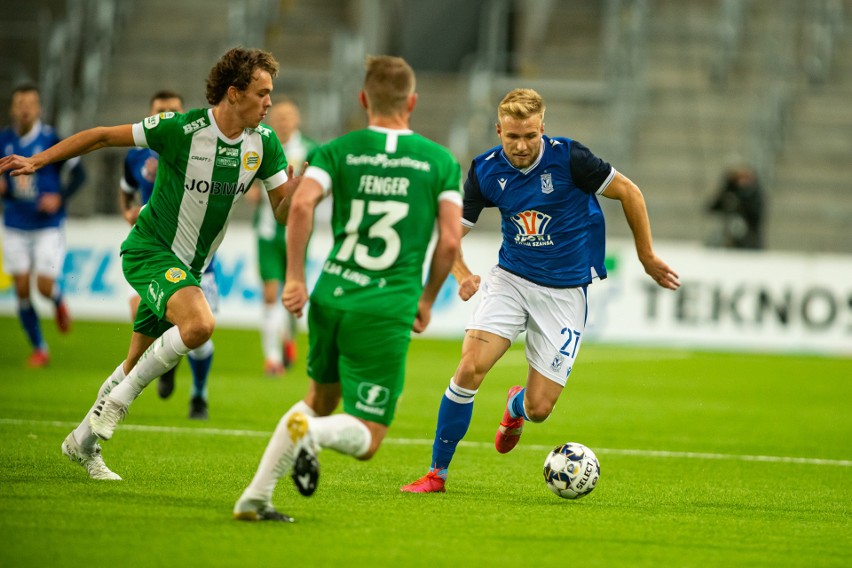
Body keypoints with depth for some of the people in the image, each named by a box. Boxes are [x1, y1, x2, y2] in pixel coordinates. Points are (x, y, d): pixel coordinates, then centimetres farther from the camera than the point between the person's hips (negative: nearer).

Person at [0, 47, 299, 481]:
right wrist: (38, 160, -11)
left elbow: (282, 212, 1)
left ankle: (85, 440, 30)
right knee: (199, 323, -31)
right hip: (150, 249, -6)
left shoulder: (264, 143, -4)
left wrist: (300, 185, -21)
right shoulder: (182, 129, -21)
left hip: (187, 265, 6)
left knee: (137, 367, 12)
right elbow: (104, 136, -11)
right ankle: (119, 398, -15)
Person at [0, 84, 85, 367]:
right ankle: (39, 349, 15)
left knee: (44, 286, -10)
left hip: (48, 226, -3)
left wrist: (59, 198, -19)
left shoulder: (51, 140, -10)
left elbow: (78, 174, -5)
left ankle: (59, 302, 29)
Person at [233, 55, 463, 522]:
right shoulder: (441, 161, 5)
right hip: (387, 310, -3)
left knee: (321, 399, 29)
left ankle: (255, 497, 19)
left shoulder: (339, 151, 6)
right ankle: (312, 433, -31)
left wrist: (295, 277, -6)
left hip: (330, 296, 3)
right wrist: (426, 299, 12)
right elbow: (450, 240, -2)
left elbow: (301, 204, -12)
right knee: (365, 440, 3)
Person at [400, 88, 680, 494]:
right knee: (470, 369, -20)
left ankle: (516, 406, 37)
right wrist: (463, 275, -16)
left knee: (539, 410, -4)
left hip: (564, 292, -2)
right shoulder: (485, 171, -8)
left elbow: (629, 193, -4)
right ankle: (437, 473, -5)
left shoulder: (568, 158, -17)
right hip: (510, 278, 2)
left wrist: (647, 258, 2)